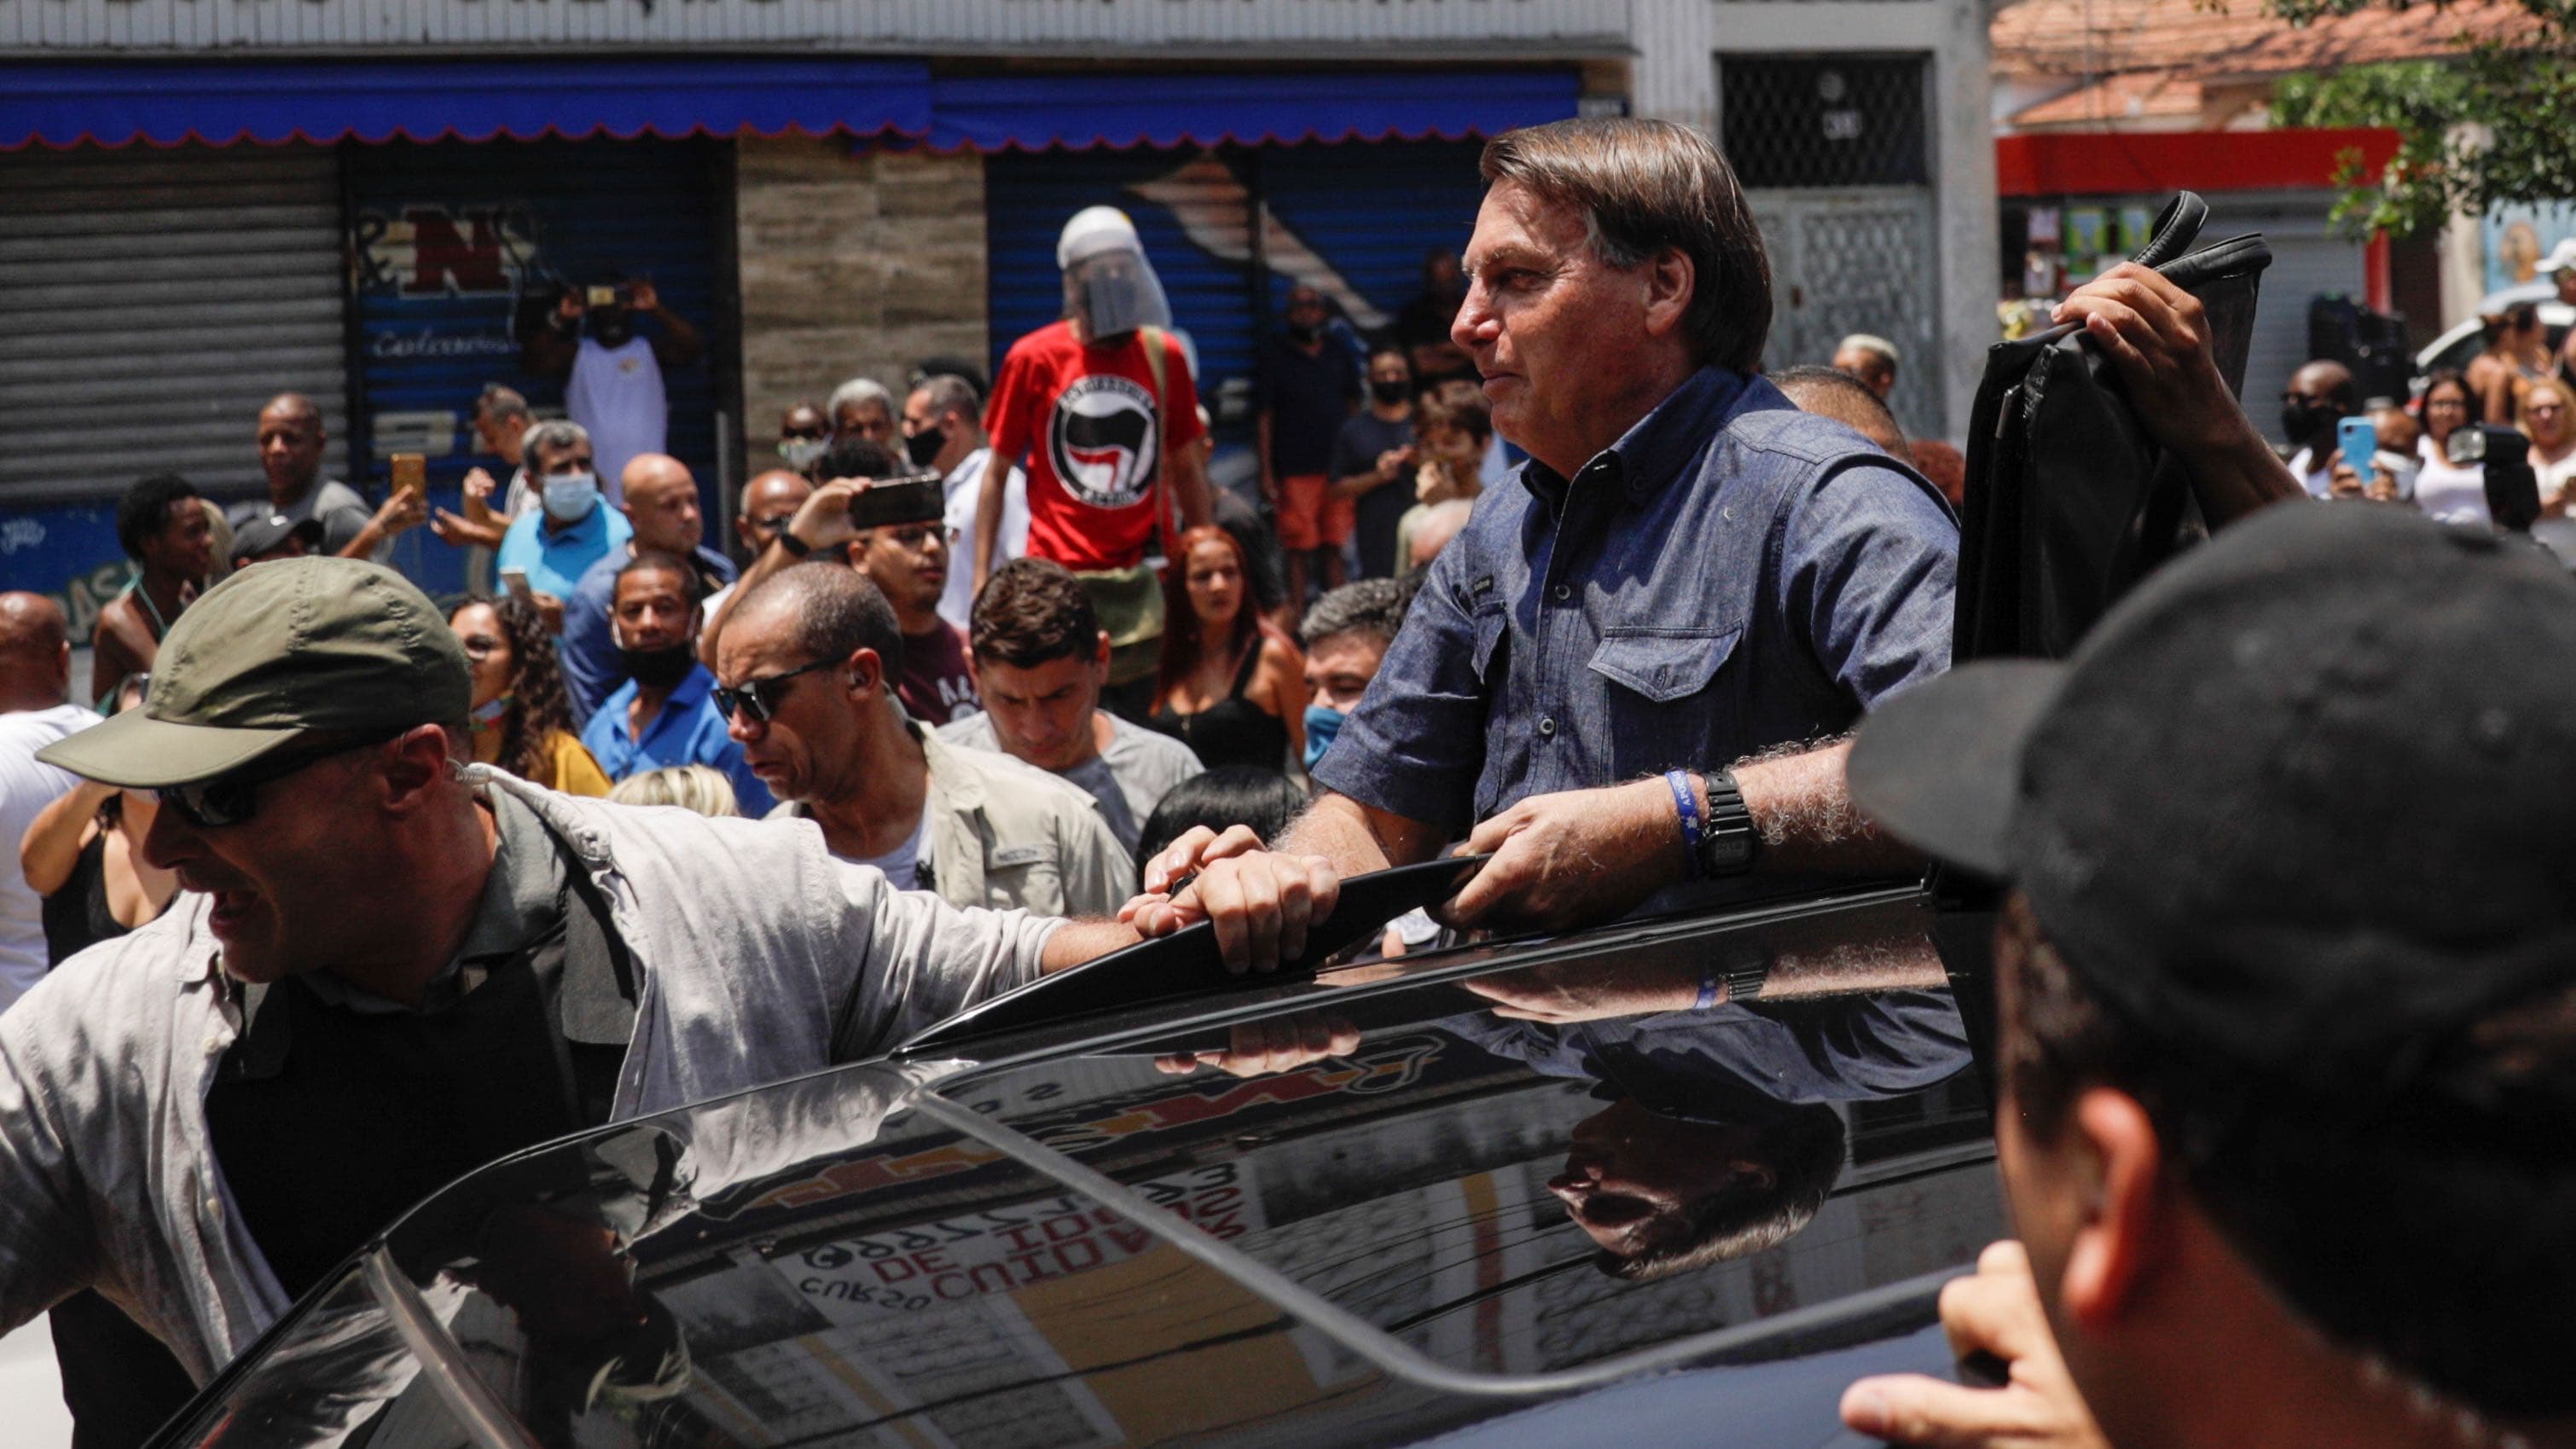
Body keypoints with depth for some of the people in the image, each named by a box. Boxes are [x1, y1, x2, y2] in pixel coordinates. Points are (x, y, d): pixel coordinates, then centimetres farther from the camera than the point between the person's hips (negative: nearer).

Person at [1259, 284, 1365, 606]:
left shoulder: (1338, 356, 15)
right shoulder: (1274, 356, 4)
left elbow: (1354, 407, 19)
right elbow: (1264, 418, 0)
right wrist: (1266, 474, -7)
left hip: (1338, 469, 4)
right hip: (1294, 471, -4)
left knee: (1334, 548, 6)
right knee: (1299, 549, -5)